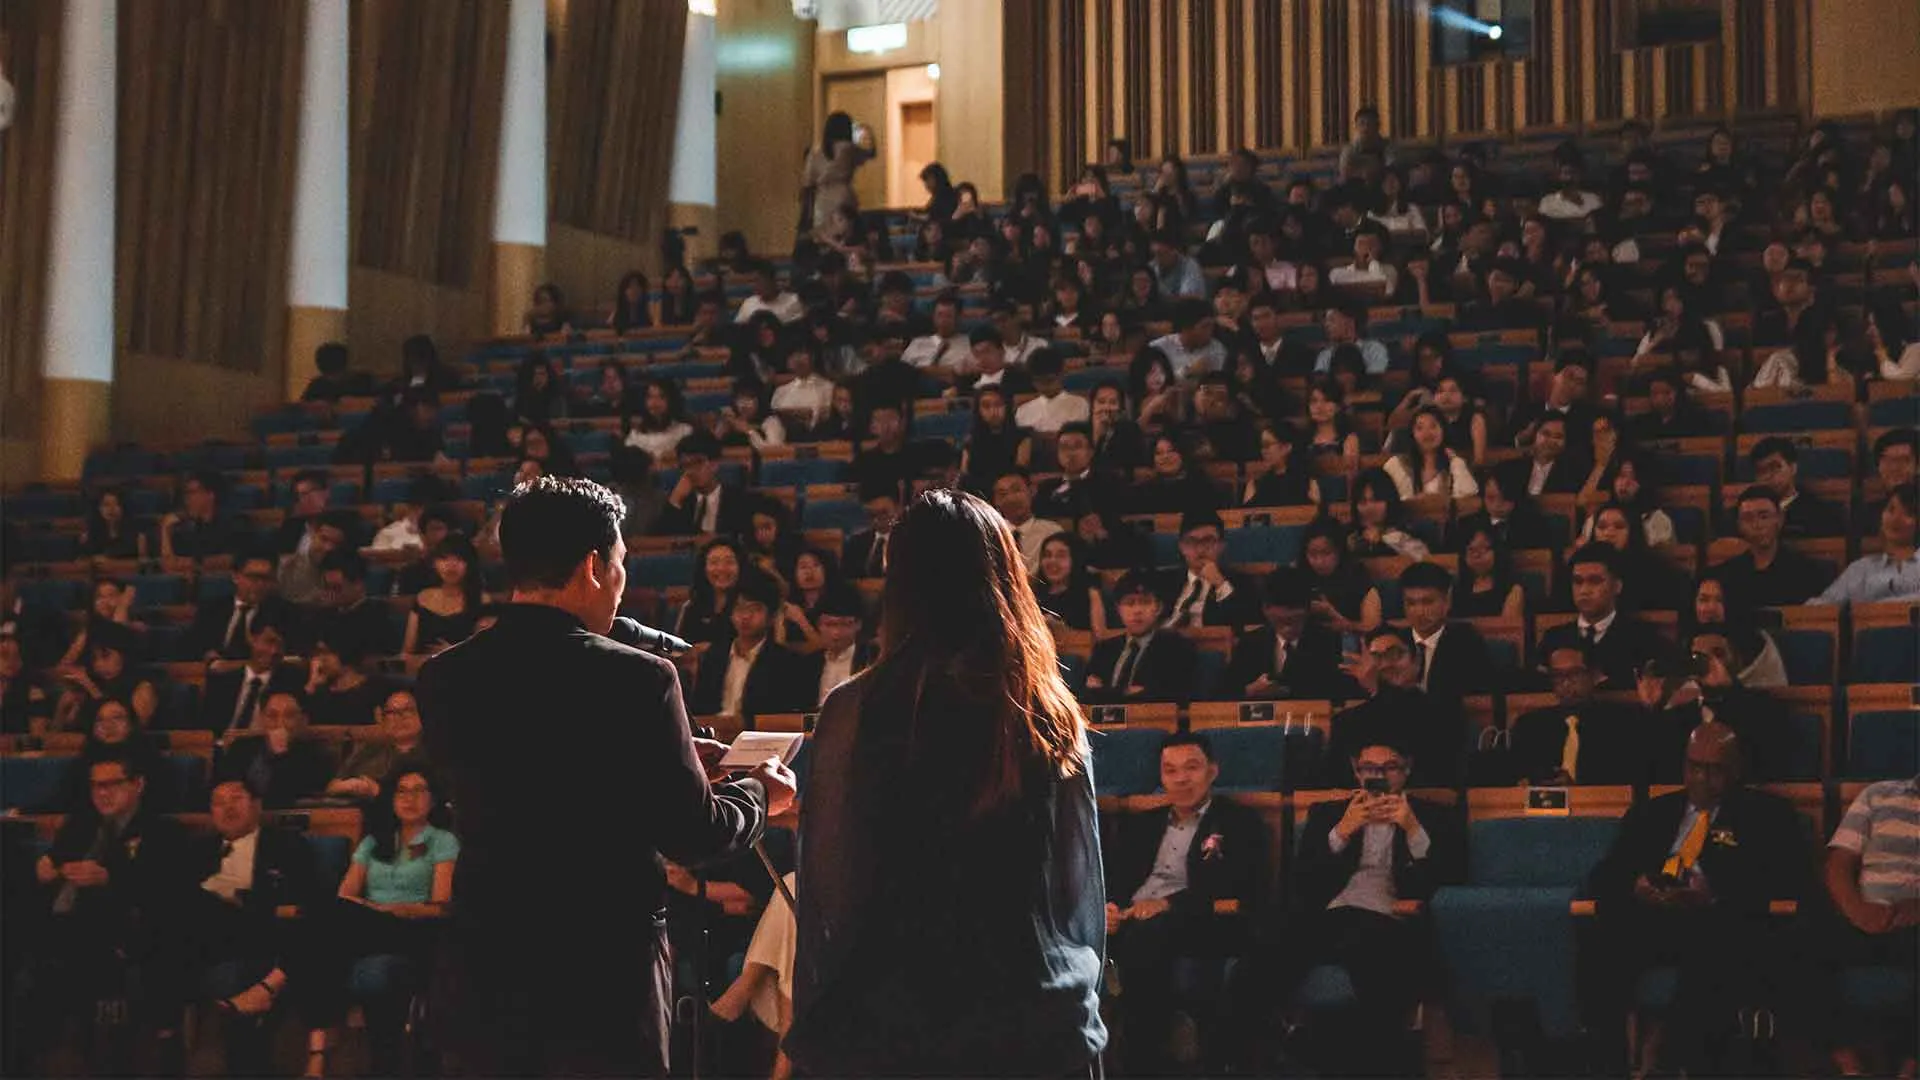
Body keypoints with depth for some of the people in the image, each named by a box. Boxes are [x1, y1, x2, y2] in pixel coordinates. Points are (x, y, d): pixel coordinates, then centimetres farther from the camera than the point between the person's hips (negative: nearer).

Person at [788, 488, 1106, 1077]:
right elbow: (1084, 892, 8)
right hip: (1044, 1029, 3)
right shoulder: (1052, 717, 0)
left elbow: (829, 895, -6)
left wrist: (813, 1029, 3)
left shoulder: (857, 712, -9)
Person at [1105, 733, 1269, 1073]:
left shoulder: (1240, 824, 11)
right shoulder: (1140, 825, 29)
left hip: (1197, 928, -5)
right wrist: (1107, 906, -7)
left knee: (1145, 937, -40)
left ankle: (1142, 1063, -27)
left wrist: (1169, 904, -15)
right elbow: (1110, 876, 19)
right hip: (1130, 922, 5)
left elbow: (1246, 892, -5)